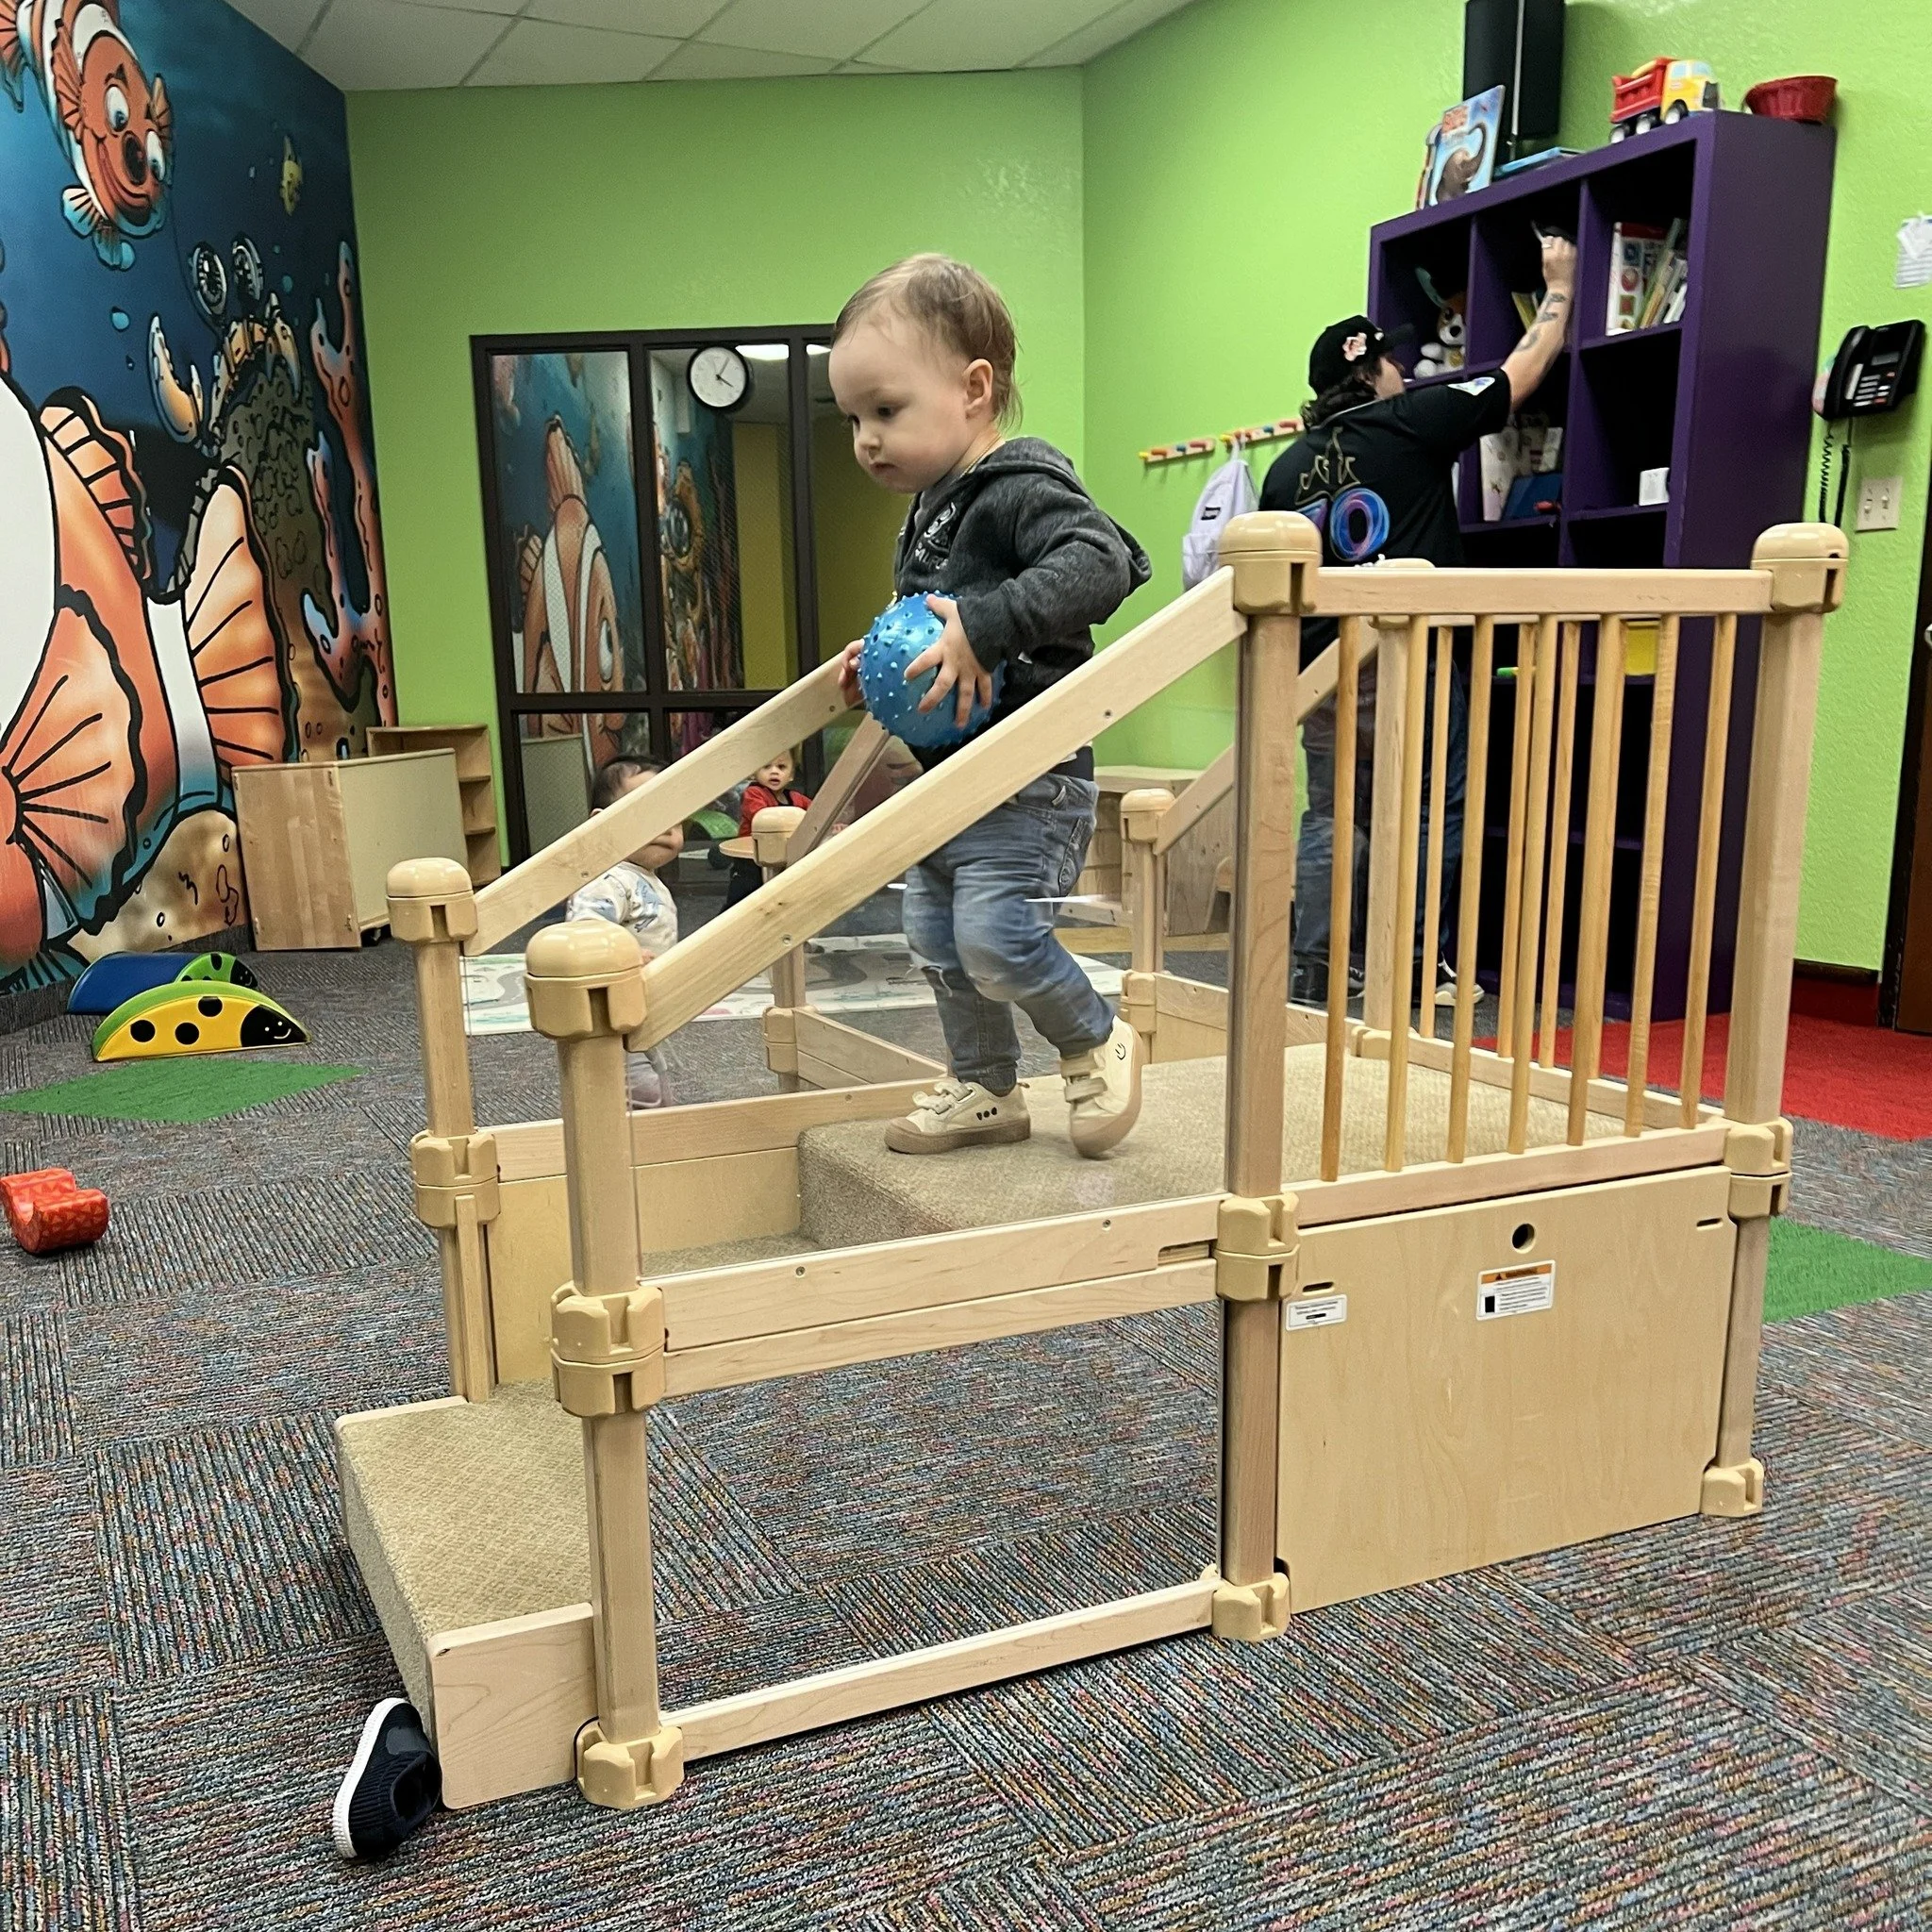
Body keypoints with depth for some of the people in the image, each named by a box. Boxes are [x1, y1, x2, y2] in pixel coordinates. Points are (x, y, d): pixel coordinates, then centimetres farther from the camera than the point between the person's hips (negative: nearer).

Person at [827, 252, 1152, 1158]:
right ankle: (986, 1091, 30)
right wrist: (879, 663, 10)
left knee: (994, 934, -16)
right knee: (938, 942, 14)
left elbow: (1101, 561, -31)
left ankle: (1098, 1043, 11)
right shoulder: (931, 512, 14)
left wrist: (985, 625, -36)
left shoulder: (1020, 489, -15)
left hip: (1028, 780, -10)